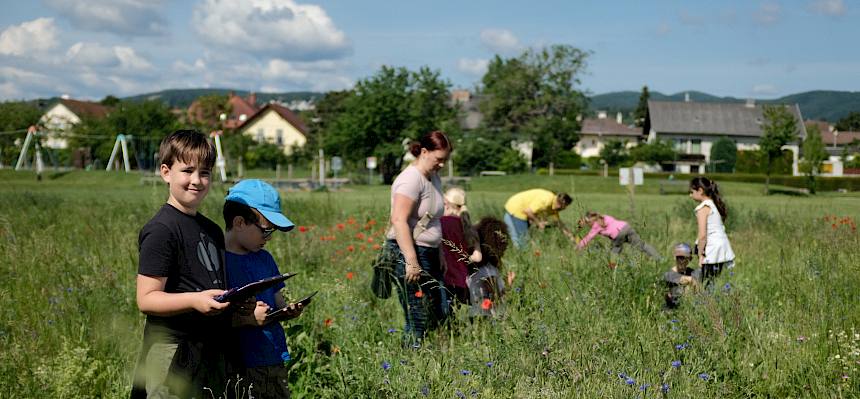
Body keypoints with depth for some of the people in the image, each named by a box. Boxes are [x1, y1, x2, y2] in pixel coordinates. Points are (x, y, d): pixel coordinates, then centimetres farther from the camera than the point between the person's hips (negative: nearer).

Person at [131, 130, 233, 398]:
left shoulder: (213, 231, 16)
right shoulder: (161, 230, -11)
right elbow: (146, 299, -16)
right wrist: (194, 300, -29)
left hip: (213, 352, 8)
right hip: (173, 354, -8)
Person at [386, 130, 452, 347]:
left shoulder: (434, 178, 15)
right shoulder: (411, 179, -15)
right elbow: (399, 221, -24)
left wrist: (441, 256, 23)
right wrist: (412, 262, -27)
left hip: (429, 254, 10)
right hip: (408, 253, -10)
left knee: (441, 314, 10)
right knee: (418, 321, -8)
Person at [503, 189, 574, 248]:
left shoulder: (553, 205, 5)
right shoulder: (546, 200, -26)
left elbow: (559, 222, 18)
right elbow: (528, 211, -30)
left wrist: (569, 235, 20)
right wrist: (538, 222, -17)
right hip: (515, 210, -10)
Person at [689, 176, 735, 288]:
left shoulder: (703, 208, -10)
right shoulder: (714, 204, 15)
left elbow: (702, 235, -17)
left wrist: (700, 254, -10)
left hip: (712, 250, -9)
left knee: (708, 285, -6)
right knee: (714, 283, 10)